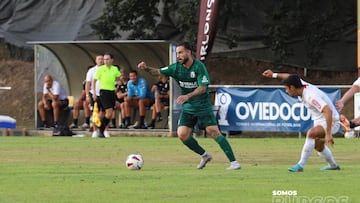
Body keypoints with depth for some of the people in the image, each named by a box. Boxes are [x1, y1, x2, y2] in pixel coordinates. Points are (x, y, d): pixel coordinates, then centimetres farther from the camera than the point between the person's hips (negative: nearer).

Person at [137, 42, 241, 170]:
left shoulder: (199, 66, -15)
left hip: (203, 106, -5)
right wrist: (146, 68, -19)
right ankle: (204, 156, 13)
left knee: (214, 132, -14)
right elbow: (158, 72, 0)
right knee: (182, 134, -8)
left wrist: (188, 96, -33)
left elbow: (203, 87, -20)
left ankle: (233, 162, -10)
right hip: (187, 108, 5)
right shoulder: (176, 68, 0)